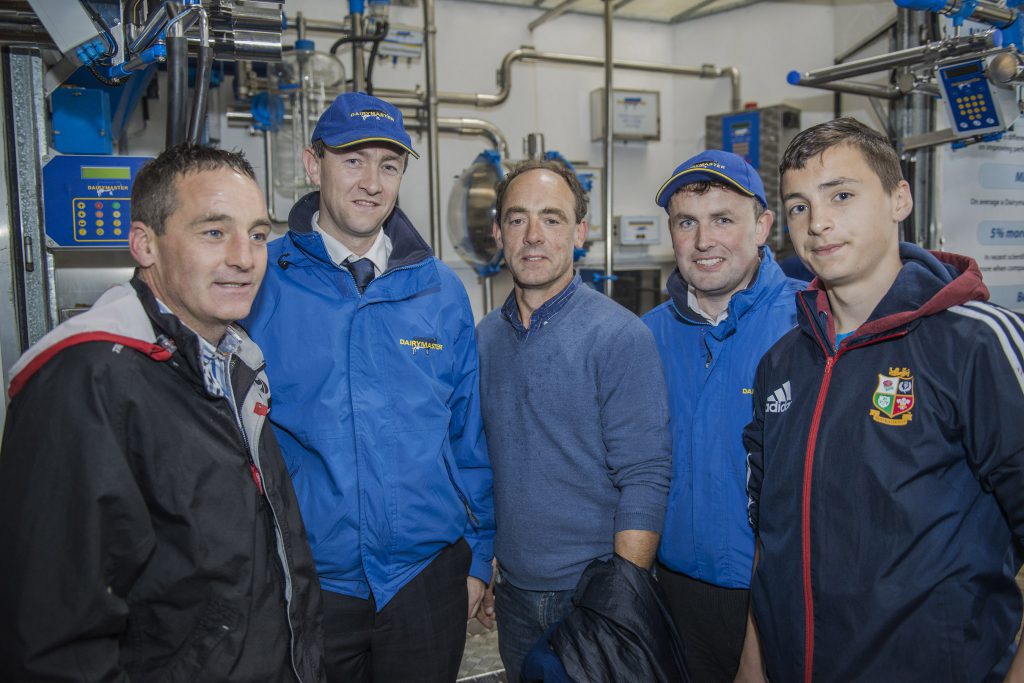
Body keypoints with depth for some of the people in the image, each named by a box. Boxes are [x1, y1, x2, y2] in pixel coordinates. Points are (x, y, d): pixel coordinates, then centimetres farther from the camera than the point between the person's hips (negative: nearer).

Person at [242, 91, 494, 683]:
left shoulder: (441, 290, 0)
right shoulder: (260, 283, -6)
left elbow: (471, 435, 5)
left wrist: (478, 557, 6)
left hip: (428, 573, 2)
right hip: (308, 576, -1)